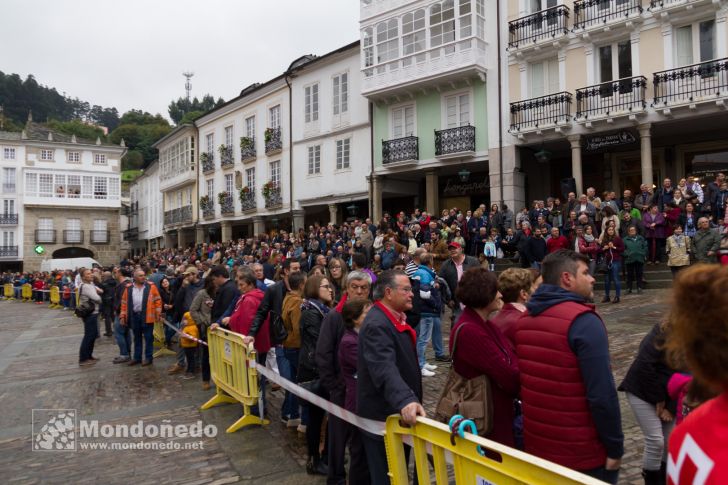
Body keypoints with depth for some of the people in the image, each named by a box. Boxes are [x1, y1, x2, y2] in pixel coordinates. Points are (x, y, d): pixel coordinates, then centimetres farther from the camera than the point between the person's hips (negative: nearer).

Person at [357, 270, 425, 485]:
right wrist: (405, 399, -54)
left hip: (398, 414, 10)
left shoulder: (396, 319, 9)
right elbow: (385, 368, -40)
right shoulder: (377, 324, -25)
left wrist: (410, 400, 23)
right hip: (384, 418, -10)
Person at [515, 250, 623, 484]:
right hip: (583, 453, -6)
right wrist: (615, 447, -12)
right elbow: (602, 394, -23)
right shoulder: (584, 322, -19)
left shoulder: (524, 318, 4)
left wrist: (540, 429, 18)